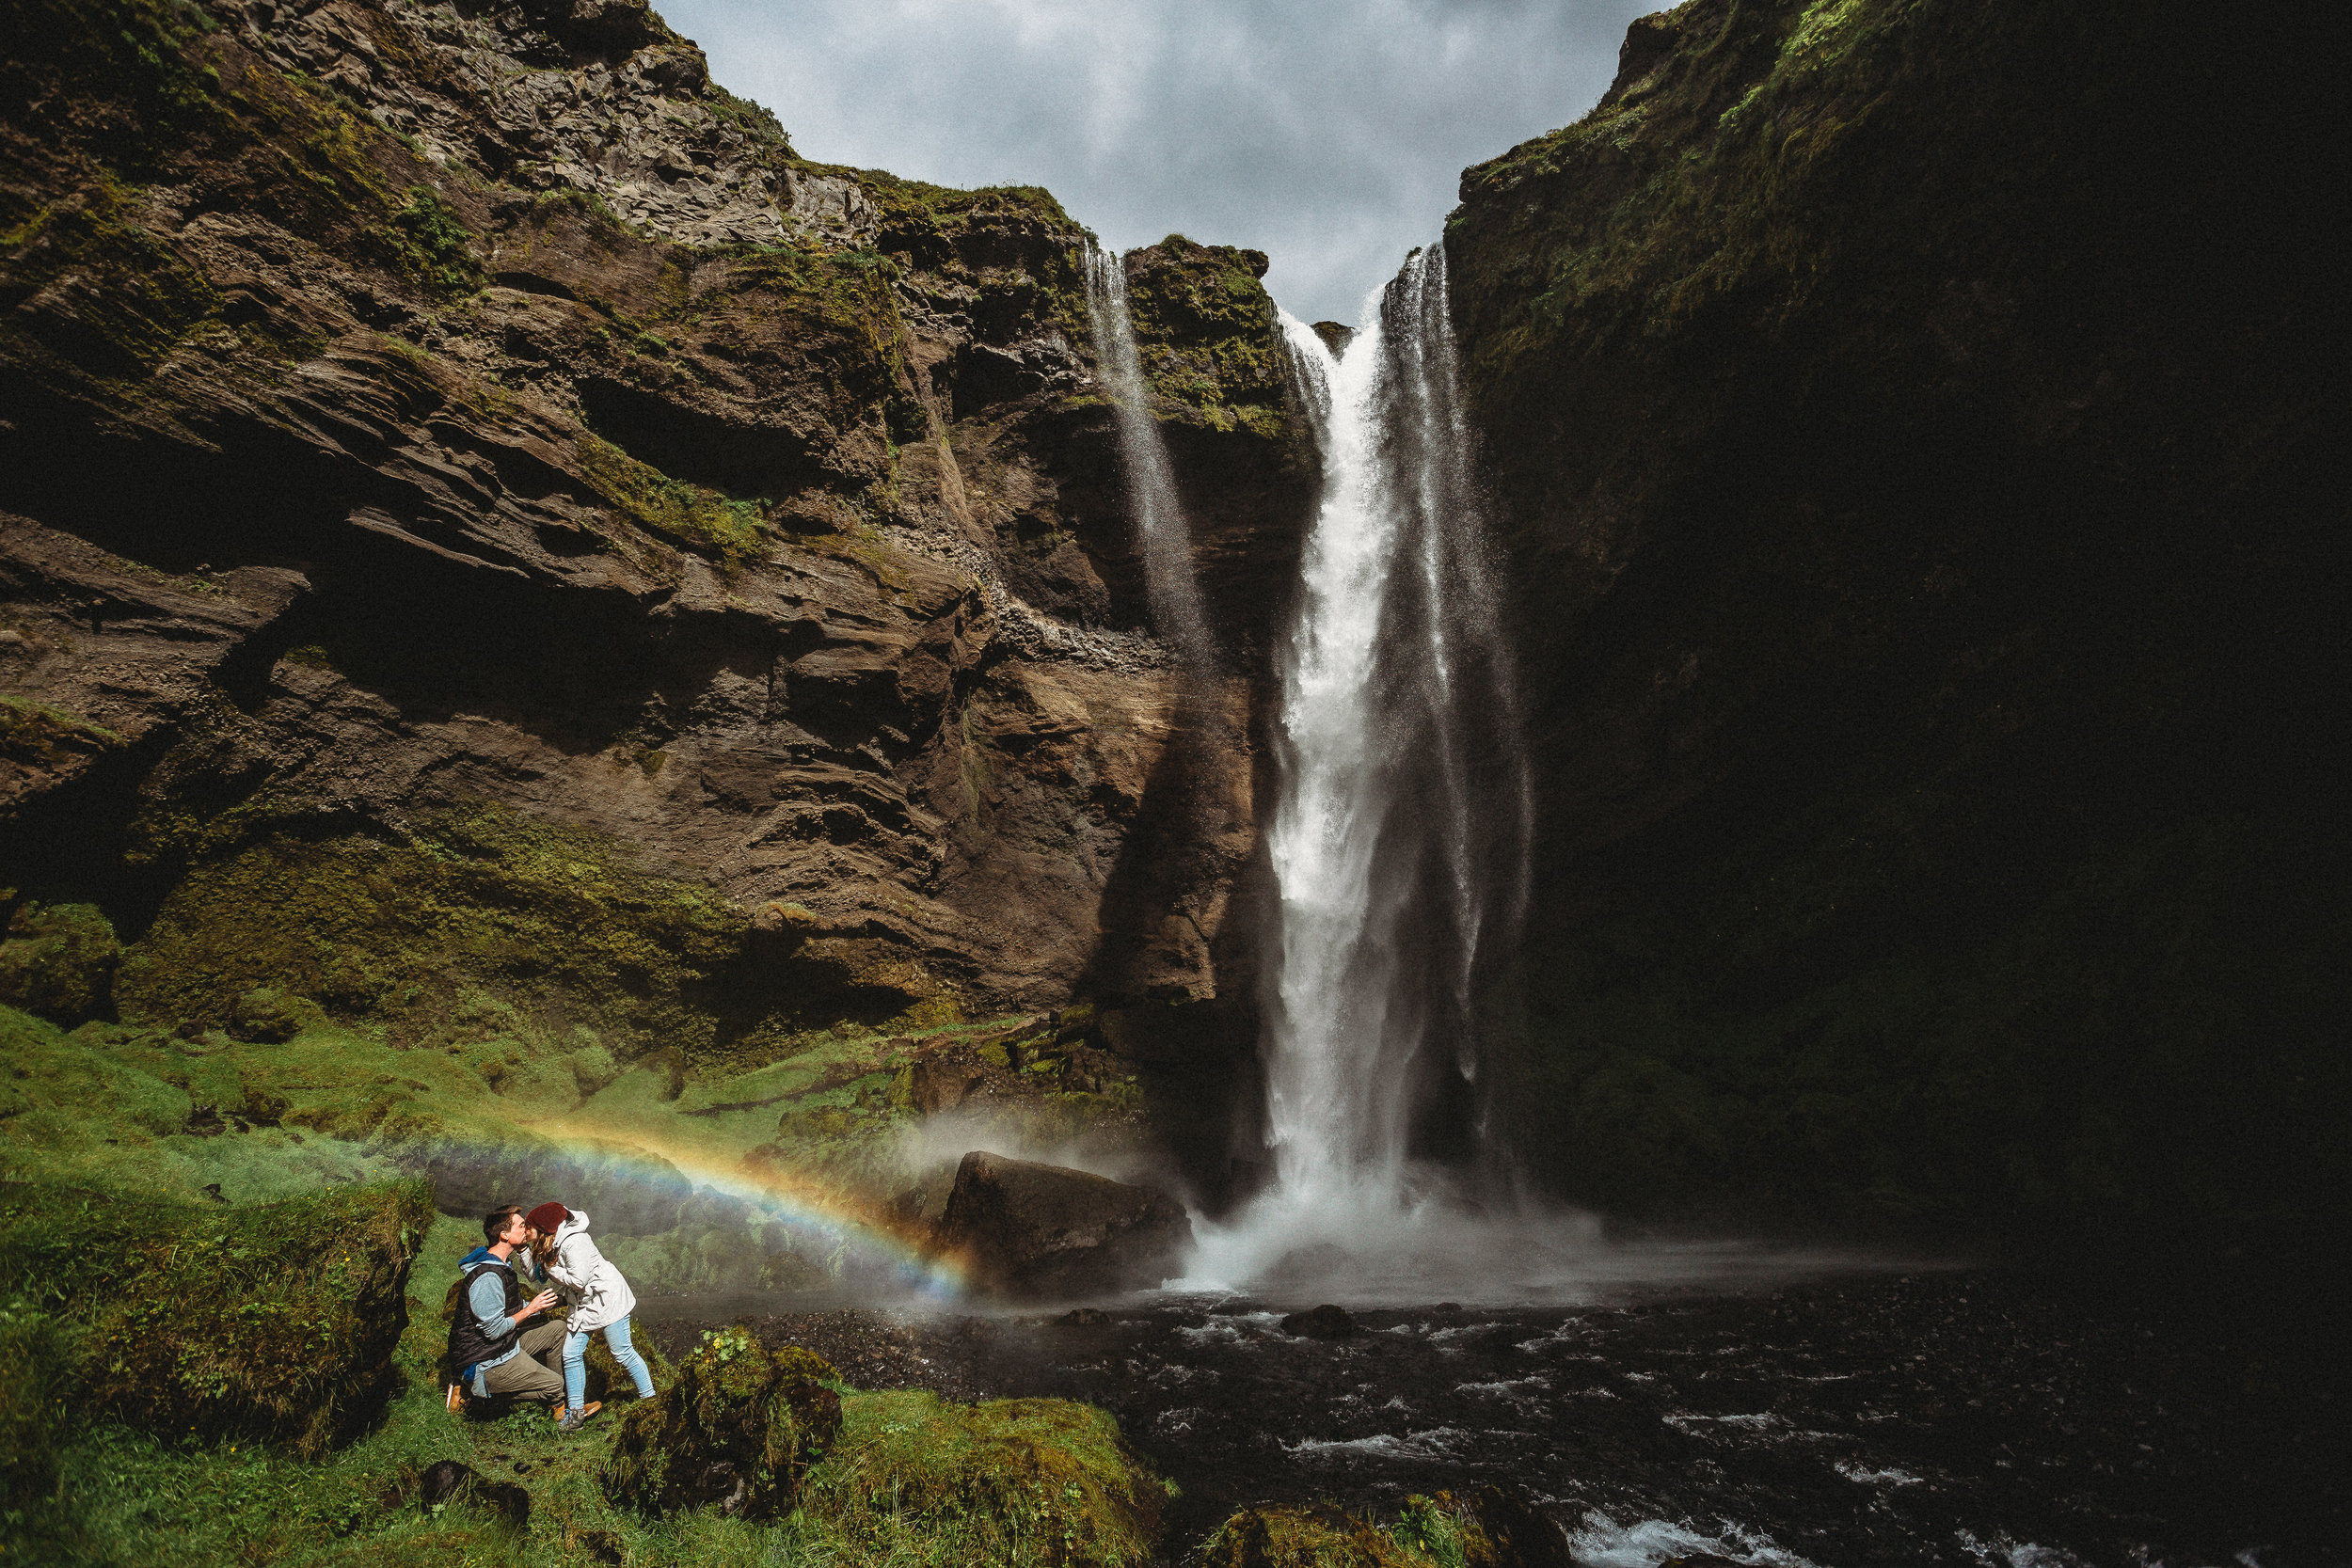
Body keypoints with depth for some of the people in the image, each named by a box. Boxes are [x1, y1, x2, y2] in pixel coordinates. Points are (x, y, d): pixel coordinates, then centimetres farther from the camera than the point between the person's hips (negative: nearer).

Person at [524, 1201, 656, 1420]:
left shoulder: (573, 1243, -25)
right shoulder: (552, 1244, 3)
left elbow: (578, 1280, -26)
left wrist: (552, 1269, -15)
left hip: (607, 1298, -9)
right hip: (583, 1304, 9)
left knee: (622, 1353, -2)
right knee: (571, 1355, 2)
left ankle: (649, 1397, 12)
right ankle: (576, 1410, 13)